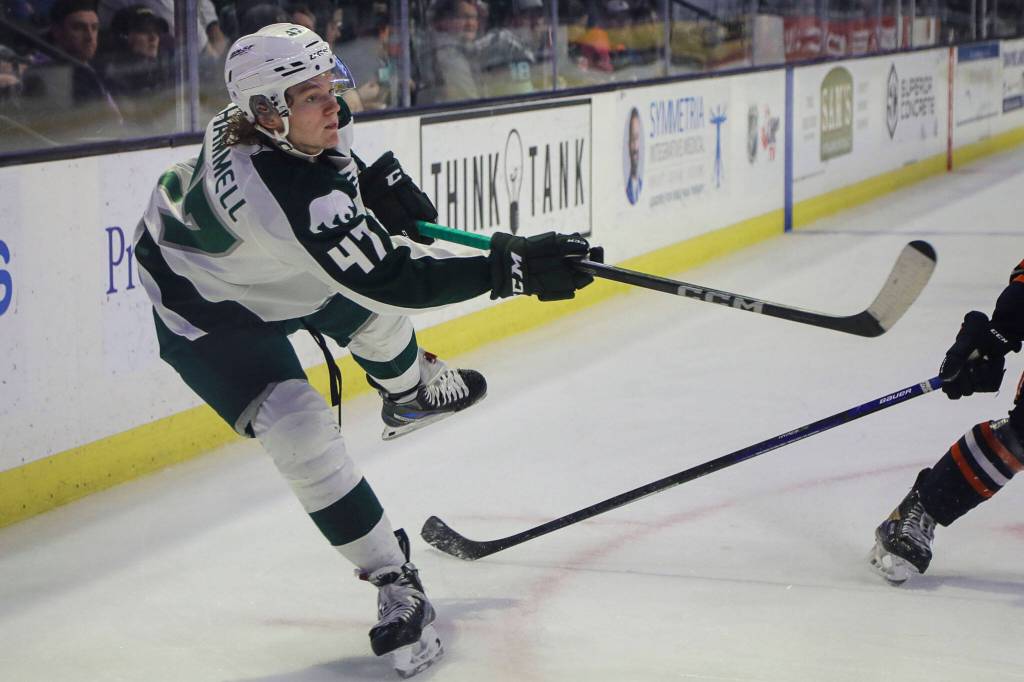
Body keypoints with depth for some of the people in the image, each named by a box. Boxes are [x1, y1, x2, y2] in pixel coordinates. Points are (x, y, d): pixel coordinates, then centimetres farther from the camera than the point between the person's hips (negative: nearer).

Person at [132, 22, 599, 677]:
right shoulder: (285, 196, -43)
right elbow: (393, 281, -42)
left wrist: (375, 178, -8)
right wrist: (511, 266, -45)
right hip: (204, 309, -9)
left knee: (371, 310, 21)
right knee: (302, 433, -18)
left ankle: (409, 392, 56)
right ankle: (395, 584, -7)